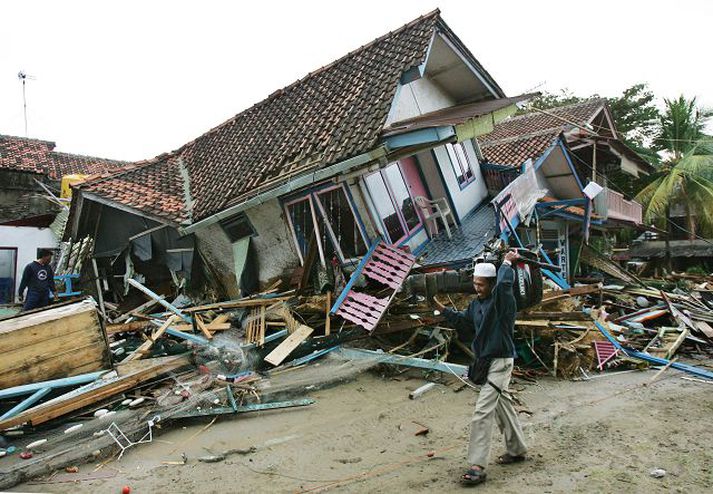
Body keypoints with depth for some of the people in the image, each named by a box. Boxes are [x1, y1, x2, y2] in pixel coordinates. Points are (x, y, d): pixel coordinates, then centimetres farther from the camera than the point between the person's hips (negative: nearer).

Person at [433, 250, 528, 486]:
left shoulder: (502, 300, -16)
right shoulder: (477, 303, 8)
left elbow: (505, 282, -37)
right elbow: (464, 323, 19)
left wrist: (507, 263, -20)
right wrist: (444, 309, 12)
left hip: (500, 361, -9)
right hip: (485, 361, 9)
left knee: (483, 411, -12)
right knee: (502, 404, 21)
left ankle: (477, 466, -8)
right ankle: (516, 450, 39)